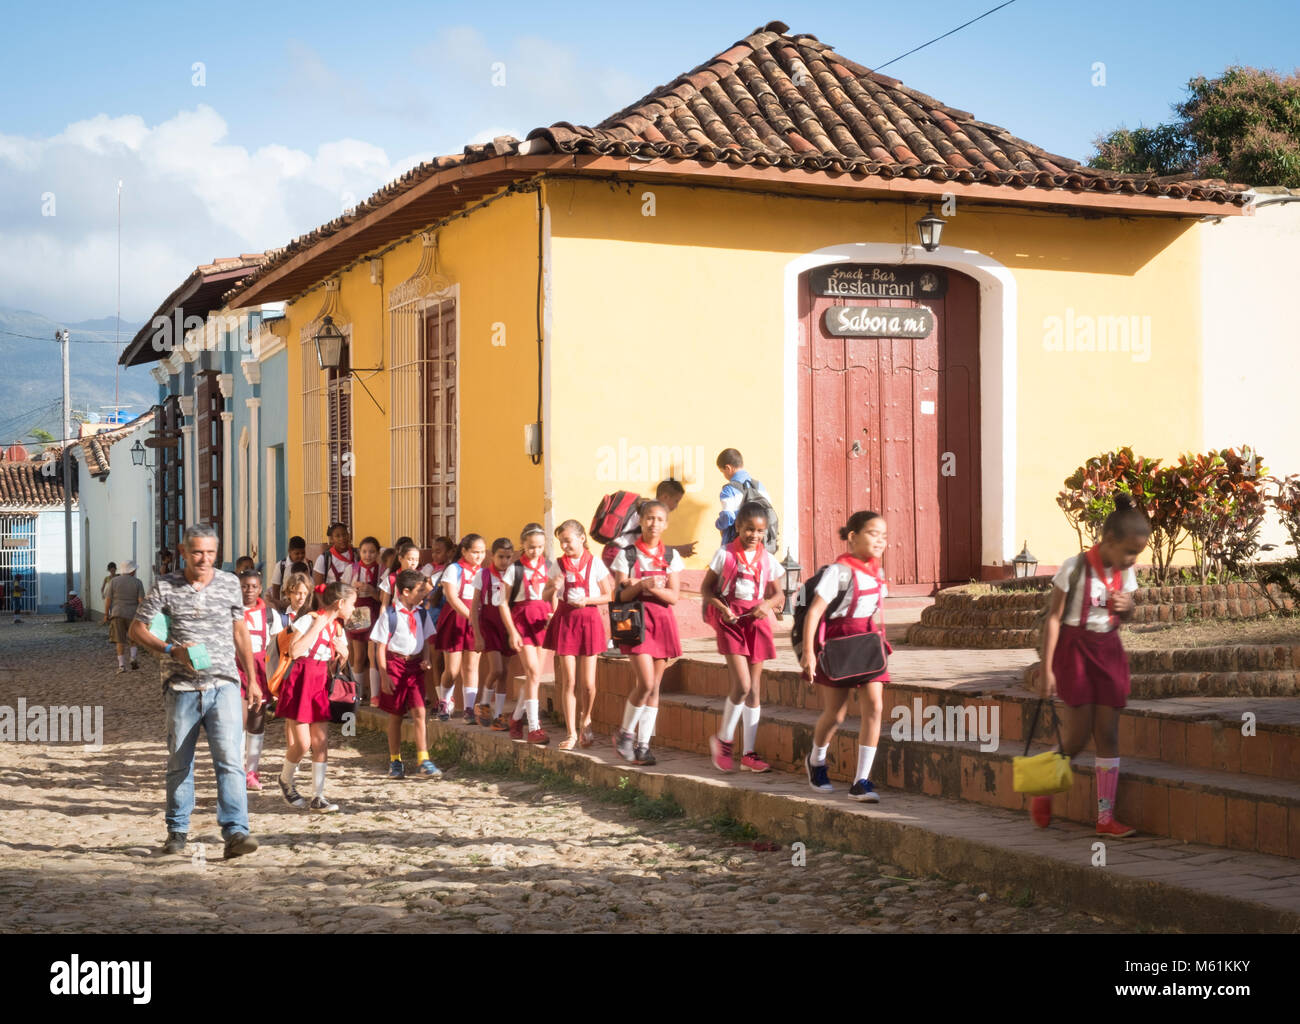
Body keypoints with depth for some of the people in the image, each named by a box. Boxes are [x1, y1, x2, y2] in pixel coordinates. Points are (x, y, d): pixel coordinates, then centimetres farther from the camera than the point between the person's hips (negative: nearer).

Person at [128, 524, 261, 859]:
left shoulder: (230, 584, 7)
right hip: (182, 688, 0)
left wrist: (252, 679, 15)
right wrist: (171, 650, -13)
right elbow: (136, 630, 3)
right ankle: (177, 831, 24)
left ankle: (235, 832, -17)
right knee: (179, 763, 9)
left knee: (230, 758, -14)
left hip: (223, 684, 0)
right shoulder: (164, 586, 0)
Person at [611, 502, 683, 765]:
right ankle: (625, 733, 5)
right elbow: (620, 594, -5)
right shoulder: (627, 554, 1)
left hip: (662, 620, 3)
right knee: (646, 683, -15)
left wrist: (652, 587, -18)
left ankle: (642, 745, 10)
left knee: (654, 687, 4)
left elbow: (673, 596, -1)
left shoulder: (671, 557, 7)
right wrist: (641, 585, -22)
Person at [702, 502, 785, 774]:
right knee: (742, 685, -15)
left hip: (756, 620, 4)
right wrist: (721, 608, -15)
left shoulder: (767, 559, 5)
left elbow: (779, 594, 13)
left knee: (754, 689, 6)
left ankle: (748, 754, 13)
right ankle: (723, 739, 7)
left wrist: (768, 603, -9)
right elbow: (706, 588, 1)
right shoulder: (725, 554, -3)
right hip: (730, 620, -4)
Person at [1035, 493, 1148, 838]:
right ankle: (1043, 791, 21)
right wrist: (1047, 668, -16)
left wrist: (1127, 606, -7)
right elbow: (1054, 618, -13)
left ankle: (1105, 817, 6)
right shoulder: (1076, 568, -15)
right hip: (1075, 650, -5)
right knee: (1078, 735, -5)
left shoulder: (1125, 573, 3)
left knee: (1108, 735, 2)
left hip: (1108, 651, 5)